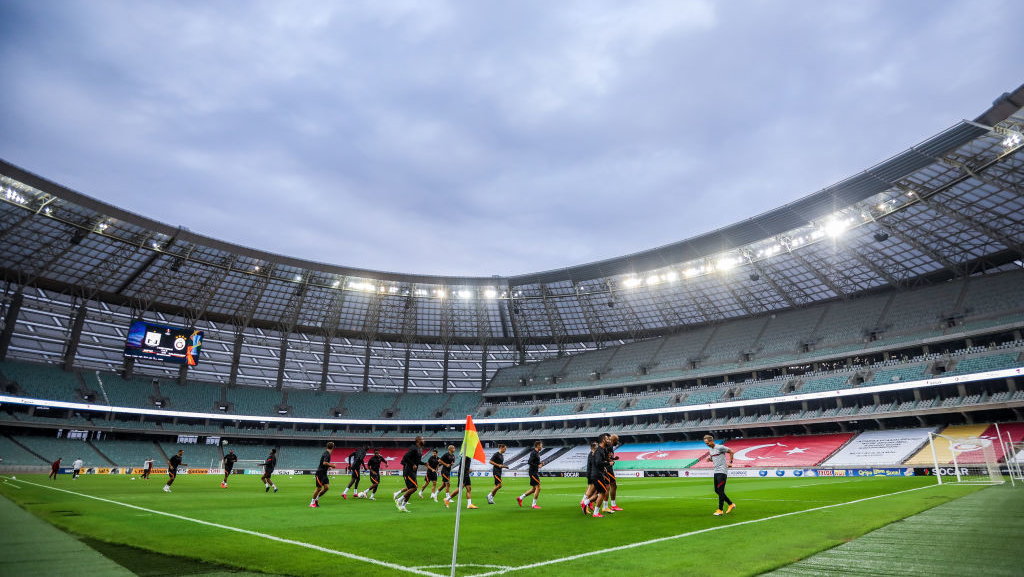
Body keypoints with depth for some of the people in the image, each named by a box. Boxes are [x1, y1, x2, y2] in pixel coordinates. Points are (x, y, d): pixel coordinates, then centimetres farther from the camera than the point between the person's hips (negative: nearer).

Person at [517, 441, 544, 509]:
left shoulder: (537, 453, 15)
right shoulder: (533, 453, -15)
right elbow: (529, 462, -23)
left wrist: (540, 464, 8)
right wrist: (537, 466, -21)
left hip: (535, 472, 10)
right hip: (533, 472, -10)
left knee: (534, 489, 14)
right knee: (538, 488, -8)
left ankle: (520, 498, 21)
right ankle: (534, 505, 0)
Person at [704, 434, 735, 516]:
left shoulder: (720, 447, -12)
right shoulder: (709, 449, 12)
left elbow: (731, 452, -4)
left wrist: (730, 462, -5)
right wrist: (710, 459, 3)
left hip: (722, 472, -9)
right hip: (716, 472, 9)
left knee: (720, 491, -7)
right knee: (717, 490, 10)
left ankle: (720, 510, 0)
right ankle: (731, 504, 25)